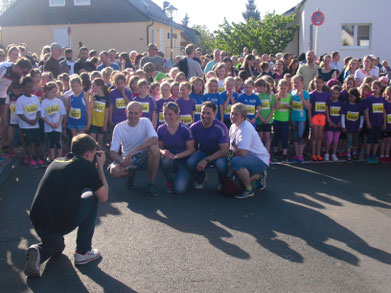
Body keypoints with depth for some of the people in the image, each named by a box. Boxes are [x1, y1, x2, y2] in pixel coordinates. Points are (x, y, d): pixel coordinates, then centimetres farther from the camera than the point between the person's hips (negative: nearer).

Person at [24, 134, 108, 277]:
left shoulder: (56, 161, 16)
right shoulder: (86, 165, -2)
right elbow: (104, 197, 6)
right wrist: (100, 167, 15)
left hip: (37, 222, 6)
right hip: (63, 224, -6)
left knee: (56, 245, 39)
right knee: (92, 197, 21)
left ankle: (38, 251, 2)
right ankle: (83, 252, 18)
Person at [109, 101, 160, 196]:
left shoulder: (145, 122, -9)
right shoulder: (119, 127, -8)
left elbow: (154, 139, -28)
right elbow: (113, 151, -12)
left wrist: (133, 151, -36)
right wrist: (121, 160, -36)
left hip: (144, 157, -1)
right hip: (127, 159, 1)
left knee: (154, 148, -33)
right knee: (115, 171, -30)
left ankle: (152, 183, -16)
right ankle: (131, 174, 8)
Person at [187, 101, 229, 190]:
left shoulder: (220, 127, -22)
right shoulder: (194, 127, -12)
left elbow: (225, 150, -25)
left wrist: (206, 160, -32)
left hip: (218, 154, -2)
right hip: (203, 152, 3)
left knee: (221, 164, -36)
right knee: (190, 162, -28)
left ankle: (223, 183, 2)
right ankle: (201, 179, 7)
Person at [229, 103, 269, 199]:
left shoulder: (246, 129, -25)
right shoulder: (233, 126, 5)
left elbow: (242, 153, -33)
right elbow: (232, 146, 12)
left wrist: (233, 151, -13)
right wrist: (234, 151, -10)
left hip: (261, 160, -10)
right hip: (250, 159, 10)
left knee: (236, 161, -34)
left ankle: (249, 190, -15)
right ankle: (259, 176, 31)